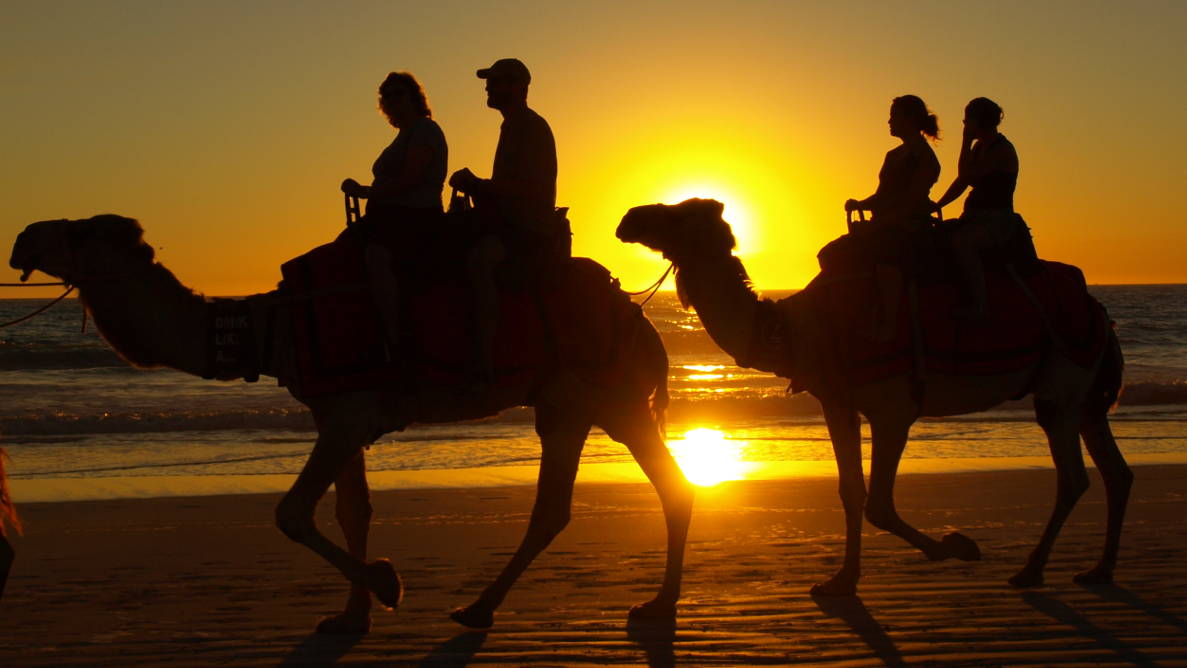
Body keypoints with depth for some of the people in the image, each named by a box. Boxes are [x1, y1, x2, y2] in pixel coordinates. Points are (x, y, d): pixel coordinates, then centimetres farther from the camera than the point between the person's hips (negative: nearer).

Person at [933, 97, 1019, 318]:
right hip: (975, 217, 10)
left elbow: (966, 176, -19)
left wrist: (966, 142, -10)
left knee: (961, 241, -36)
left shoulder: (1002, 150, -11)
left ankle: (978, 305, -34)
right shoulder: (980, 147, 17)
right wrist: (936, 206, 9)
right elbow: (961, 182, 20)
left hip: (998, 219, -10)